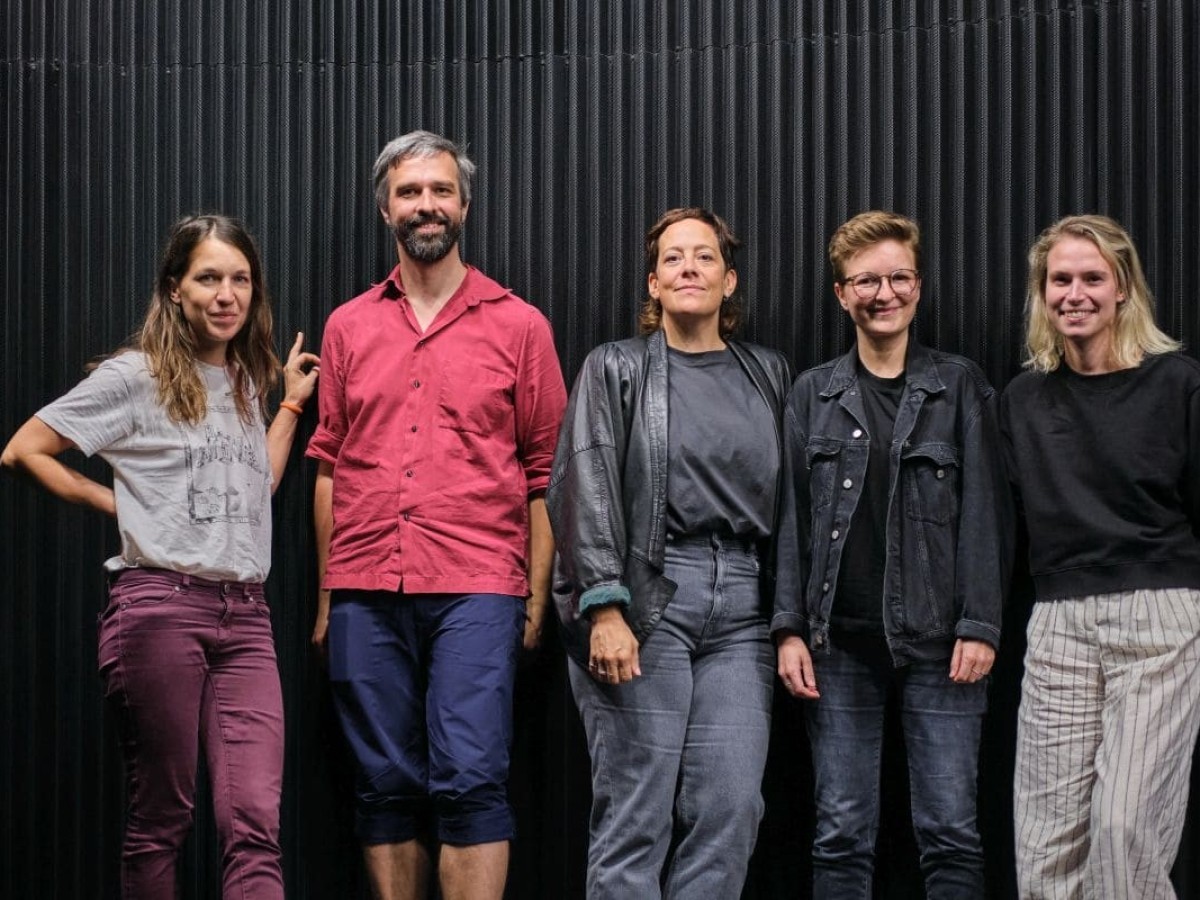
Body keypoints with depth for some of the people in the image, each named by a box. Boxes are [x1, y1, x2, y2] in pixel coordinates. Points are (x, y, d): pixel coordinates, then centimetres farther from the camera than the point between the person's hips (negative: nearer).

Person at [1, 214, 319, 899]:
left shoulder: (247, 383, 18)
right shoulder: (136, 377, 0)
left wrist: (291, 404, 22)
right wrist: (119, 503, -1)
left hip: (245, 616, 5)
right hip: (162, 606, -5)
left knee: (256, 826, -8)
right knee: (160, 822, 2)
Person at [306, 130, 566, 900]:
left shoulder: (518, 324, 6)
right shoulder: (349, 326, 13)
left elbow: (544, 471, 5)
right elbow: (330, 468, 14)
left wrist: (538, 598, -1)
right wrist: (326, 596, 10)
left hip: (475, 589, -3)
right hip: (367, 596, 3)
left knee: (470, 779, -11)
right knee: (389, 784, 6)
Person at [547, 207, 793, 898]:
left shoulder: (770, 375, 16)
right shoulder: (615, 370, 7)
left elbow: (787, 500, 16)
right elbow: (588, 488, -3)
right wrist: (604, 607, -15)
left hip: (741, 608, 3)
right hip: (645, 601, -3)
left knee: (731, 811, -3)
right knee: (635, 812, -5)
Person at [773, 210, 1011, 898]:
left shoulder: (960, 386, 5)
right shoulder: (813, 394, 10)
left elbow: (985, 512, 1)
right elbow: (793, 518, 8)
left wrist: (980, 625, -7)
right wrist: (790, 629, -1)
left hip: (937, 639, -1)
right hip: (840, 643, 2)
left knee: (951, 834, -3)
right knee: (842, 838, 3)